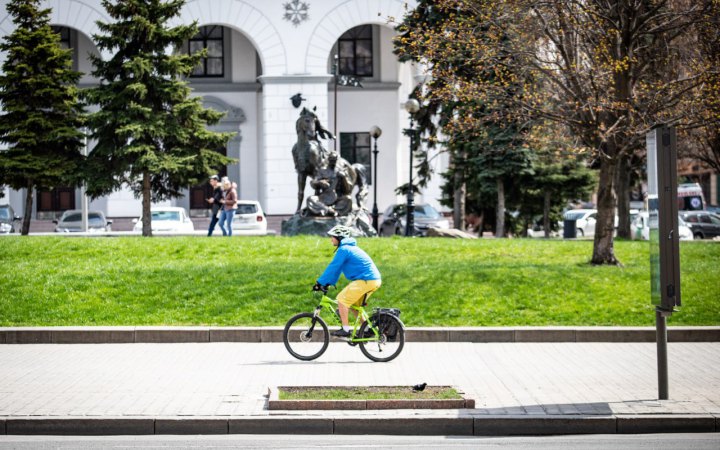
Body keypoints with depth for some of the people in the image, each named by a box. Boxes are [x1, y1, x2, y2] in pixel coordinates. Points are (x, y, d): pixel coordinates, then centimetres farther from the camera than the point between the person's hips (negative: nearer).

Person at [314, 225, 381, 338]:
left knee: (341, 299, -7)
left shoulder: (343, 250, -11)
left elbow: (333, 267, -12)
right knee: (354, 304, 20)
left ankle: (345, 330, -7)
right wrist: (328, 283, 22)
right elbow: (337, 268, 24)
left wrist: (320, 283, -5)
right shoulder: (350, 247, 21)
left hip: (366, 280, -10)